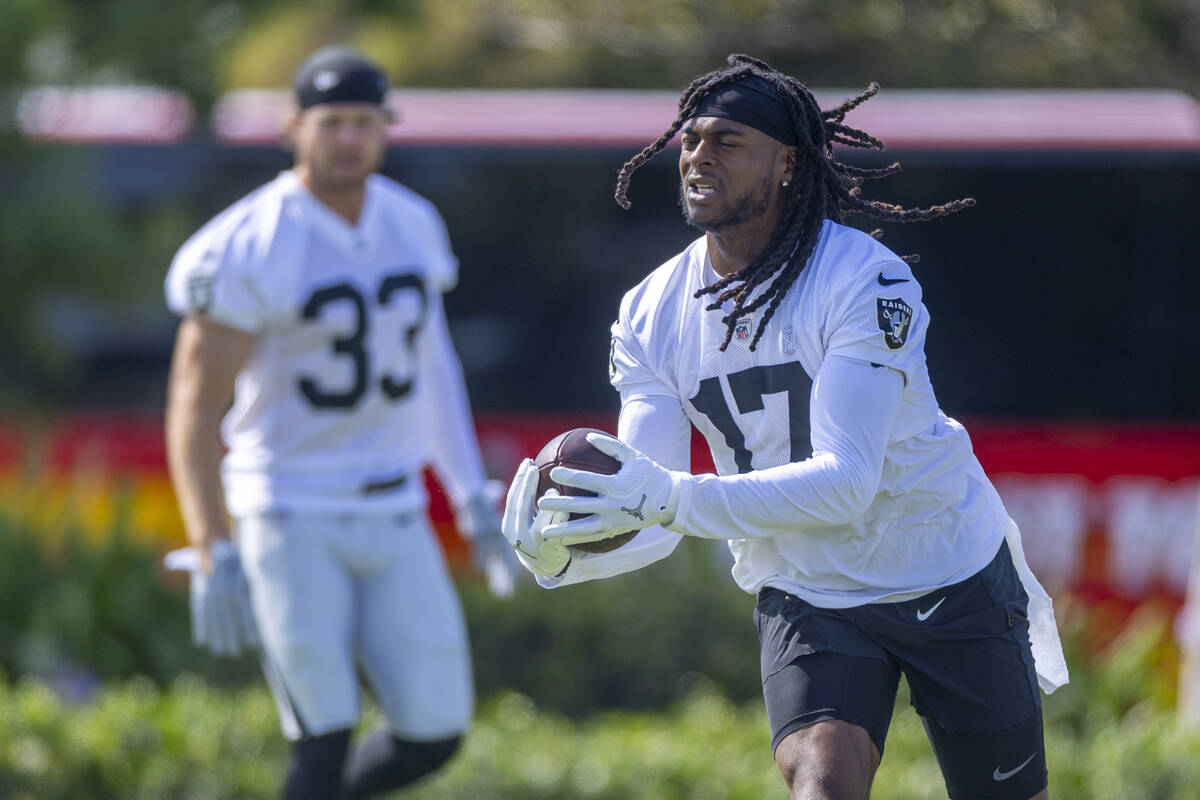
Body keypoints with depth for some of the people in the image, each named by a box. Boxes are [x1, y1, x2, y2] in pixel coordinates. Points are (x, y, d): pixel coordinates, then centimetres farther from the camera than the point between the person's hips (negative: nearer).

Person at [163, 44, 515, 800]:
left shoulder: (413, 226, 4)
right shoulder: (249, 250, -16)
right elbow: (195, 407, -14)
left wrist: (473, 496, 13)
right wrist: (214, 558, -19)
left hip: (393, 516, 6)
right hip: (291, 519, -6)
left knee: (434, 734, 2)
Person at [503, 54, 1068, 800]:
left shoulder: (865, 279, -24)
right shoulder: (652, 313, -8)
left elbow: (847, 482, -34)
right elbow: (651, 512, -11)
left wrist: (676, 498, -45)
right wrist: (563, 552, -35)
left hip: (951, 581, -2)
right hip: (806, 593, 2)